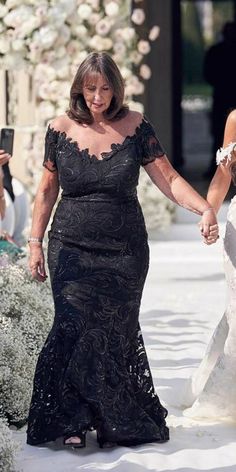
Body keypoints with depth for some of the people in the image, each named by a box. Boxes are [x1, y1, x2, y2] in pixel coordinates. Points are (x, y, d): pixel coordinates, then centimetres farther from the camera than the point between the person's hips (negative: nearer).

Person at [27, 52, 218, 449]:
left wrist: (205, 209, -17)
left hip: (124, 252, 0)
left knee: (116, 335, -1)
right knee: (76, 330, -11)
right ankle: (73, 421, -2)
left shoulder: (135, 127, 0)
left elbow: (168, 179, -2)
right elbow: (47, 192, 10)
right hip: (72, 250, 0)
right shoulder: (61, 129, 2)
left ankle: (120, 424, 9)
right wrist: (35, 243, 7)